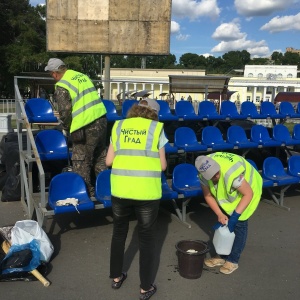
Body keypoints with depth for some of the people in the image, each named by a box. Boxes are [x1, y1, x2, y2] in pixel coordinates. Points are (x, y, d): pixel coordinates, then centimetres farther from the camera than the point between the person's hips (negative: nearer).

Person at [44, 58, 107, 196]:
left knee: (81, 162, 6)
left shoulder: (61, 86, -8)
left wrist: (66, 127, 8)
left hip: (86, 127, -8)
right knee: (100, 157, 18)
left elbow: (65, 112, -11)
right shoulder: (82, 75, 13)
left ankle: (86, 191, 14)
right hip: (101, 119, 8)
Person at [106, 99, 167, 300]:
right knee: (147, 238, 13)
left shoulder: (119, 126, 9)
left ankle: (116, 277, 38)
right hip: (147, 192, -3)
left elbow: (109, 161, 8)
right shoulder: (156, 128, 1)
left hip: (120, 190, 3)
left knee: (119, 233, 22)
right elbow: (163, 166, 1)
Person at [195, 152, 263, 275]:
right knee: (223, 223, 4)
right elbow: (208, 196, -10)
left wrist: (235, 215, -33)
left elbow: (248, 194, -32)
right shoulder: (204, 175, -24)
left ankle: (233, 261, 8)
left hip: (247, 189, -5)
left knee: (239, 223, -8)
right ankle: (223, 256, 21)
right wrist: (219, 214, -20)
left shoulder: (231, 173, -42)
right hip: (227, 193, 5)